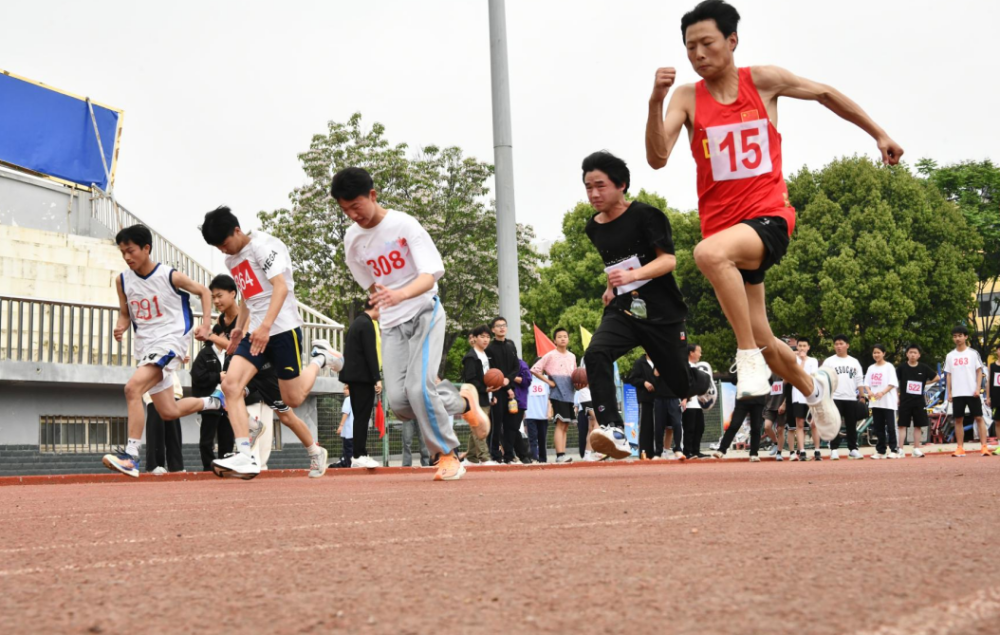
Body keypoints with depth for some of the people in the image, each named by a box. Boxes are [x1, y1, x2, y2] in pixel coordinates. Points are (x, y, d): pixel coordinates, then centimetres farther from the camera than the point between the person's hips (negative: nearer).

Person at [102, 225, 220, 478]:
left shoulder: (170, 276, -9)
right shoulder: (122, 280, 4)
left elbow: (203, 292, 4)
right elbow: (125, 314, 16)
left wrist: (205, 324, -9)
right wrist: (121, 327, -8)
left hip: (170, 340, -7)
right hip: (145, 346, 7)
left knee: (133, 388, -28)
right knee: (169, 412, 9)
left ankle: (131, 456, -26)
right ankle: (214, 401, 37)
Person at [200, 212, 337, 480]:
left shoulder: (264, 245, -10)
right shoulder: (231, 260, 17)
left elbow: (281, 287, -20)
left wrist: (265, 326, -30)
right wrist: (239, 328, 20)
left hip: (283, 329, -7)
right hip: (255, 333, 8)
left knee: (292, 400, -1)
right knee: (231, 383, -16)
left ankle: (319, 357, 26)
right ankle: (245, 457, -22)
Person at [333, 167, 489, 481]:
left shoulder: (404, 225, -12)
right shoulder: (351, 239, 4)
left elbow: (430, 275, -21)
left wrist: (401, 294, -39)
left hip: (424, 312, -5)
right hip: (391, 325, 5)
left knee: (418, 388, -23)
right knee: (399, 401, -11)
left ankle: (448, 455, -1)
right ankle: (462, 400, 15)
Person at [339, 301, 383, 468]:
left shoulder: (357, 323, 17)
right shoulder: (367, 324, -12)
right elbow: (370, 353, -17)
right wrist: (377, 379, -17)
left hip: (353, 375, 9)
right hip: (363, 377, -9)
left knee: (359, 417, 11)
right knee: (363, 417, -8)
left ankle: (357, 454, 12)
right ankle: (359, 456, -9)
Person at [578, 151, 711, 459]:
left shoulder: (645, 215, -11)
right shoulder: (593, 228, 9)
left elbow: (668, 260, -19)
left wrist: (632, 275, -33)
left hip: (662, 312, -4)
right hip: (622, 310, 4)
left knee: (680, 385, 8)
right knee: (596, 354, -27)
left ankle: (704, 381, 47)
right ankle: (614, 430, -31)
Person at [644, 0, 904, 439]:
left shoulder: (763, 81, -1)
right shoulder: (687, 98, 1)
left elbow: (824, 93, 16)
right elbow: (657, 159, -12)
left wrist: (878, 134, 22)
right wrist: (656, 101, -26)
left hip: (769, 217, -3)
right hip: (722, 226, 4)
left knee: (709, 253, -37)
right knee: (759, 340, 12)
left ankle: (749, 356, -24)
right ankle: (815, 388, 42)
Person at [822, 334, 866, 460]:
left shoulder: (854, 362, 12)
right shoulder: (829, 361, 4)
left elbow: (859, 381, 13)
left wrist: (862, 396, 5)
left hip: (851, 398, 3)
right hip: (835, 398, -3)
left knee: (852, 425, 6)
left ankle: (853, 449, 14)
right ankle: (834, 450, -3)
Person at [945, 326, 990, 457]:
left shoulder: (973, 353, 2)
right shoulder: (950, 356, 10)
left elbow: (979, 372, 1)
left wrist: (978, 389, -10)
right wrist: (949, 393, 5)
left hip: (972, 392, -3)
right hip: (957, 393, 3)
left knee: (979, 418, -4)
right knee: (958, 420, 2)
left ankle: (984, 446, -4)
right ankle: (960, 448, 6)